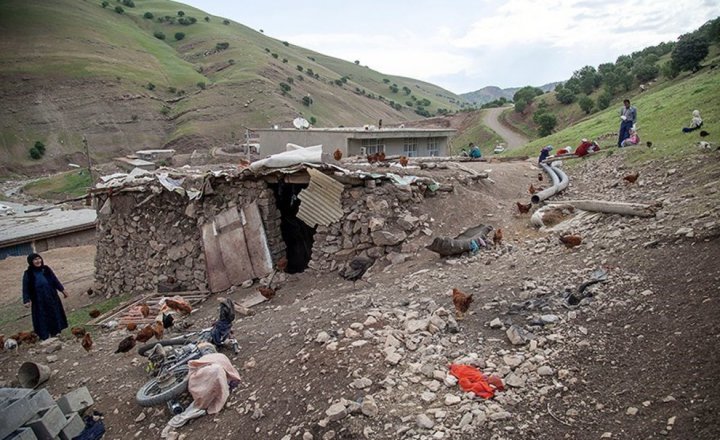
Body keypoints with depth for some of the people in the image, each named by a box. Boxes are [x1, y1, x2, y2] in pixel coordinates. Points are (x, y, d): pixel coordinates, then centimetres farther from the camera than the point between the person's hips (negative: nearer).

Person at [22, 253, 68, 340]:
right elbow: (25, 288, -8)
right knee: (42, 319, 2)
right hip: (39, 302, -3)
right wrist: (27, 300, -18)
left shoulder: (46, 269, 0)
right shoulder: (28, 274, -8)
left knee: (55, 315, 10)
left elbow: (55, 280, 8)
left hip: (52, 298, 3)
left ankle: (55, 332, 25)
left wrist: (62, 290, 10)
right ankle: (45, 337, 10)